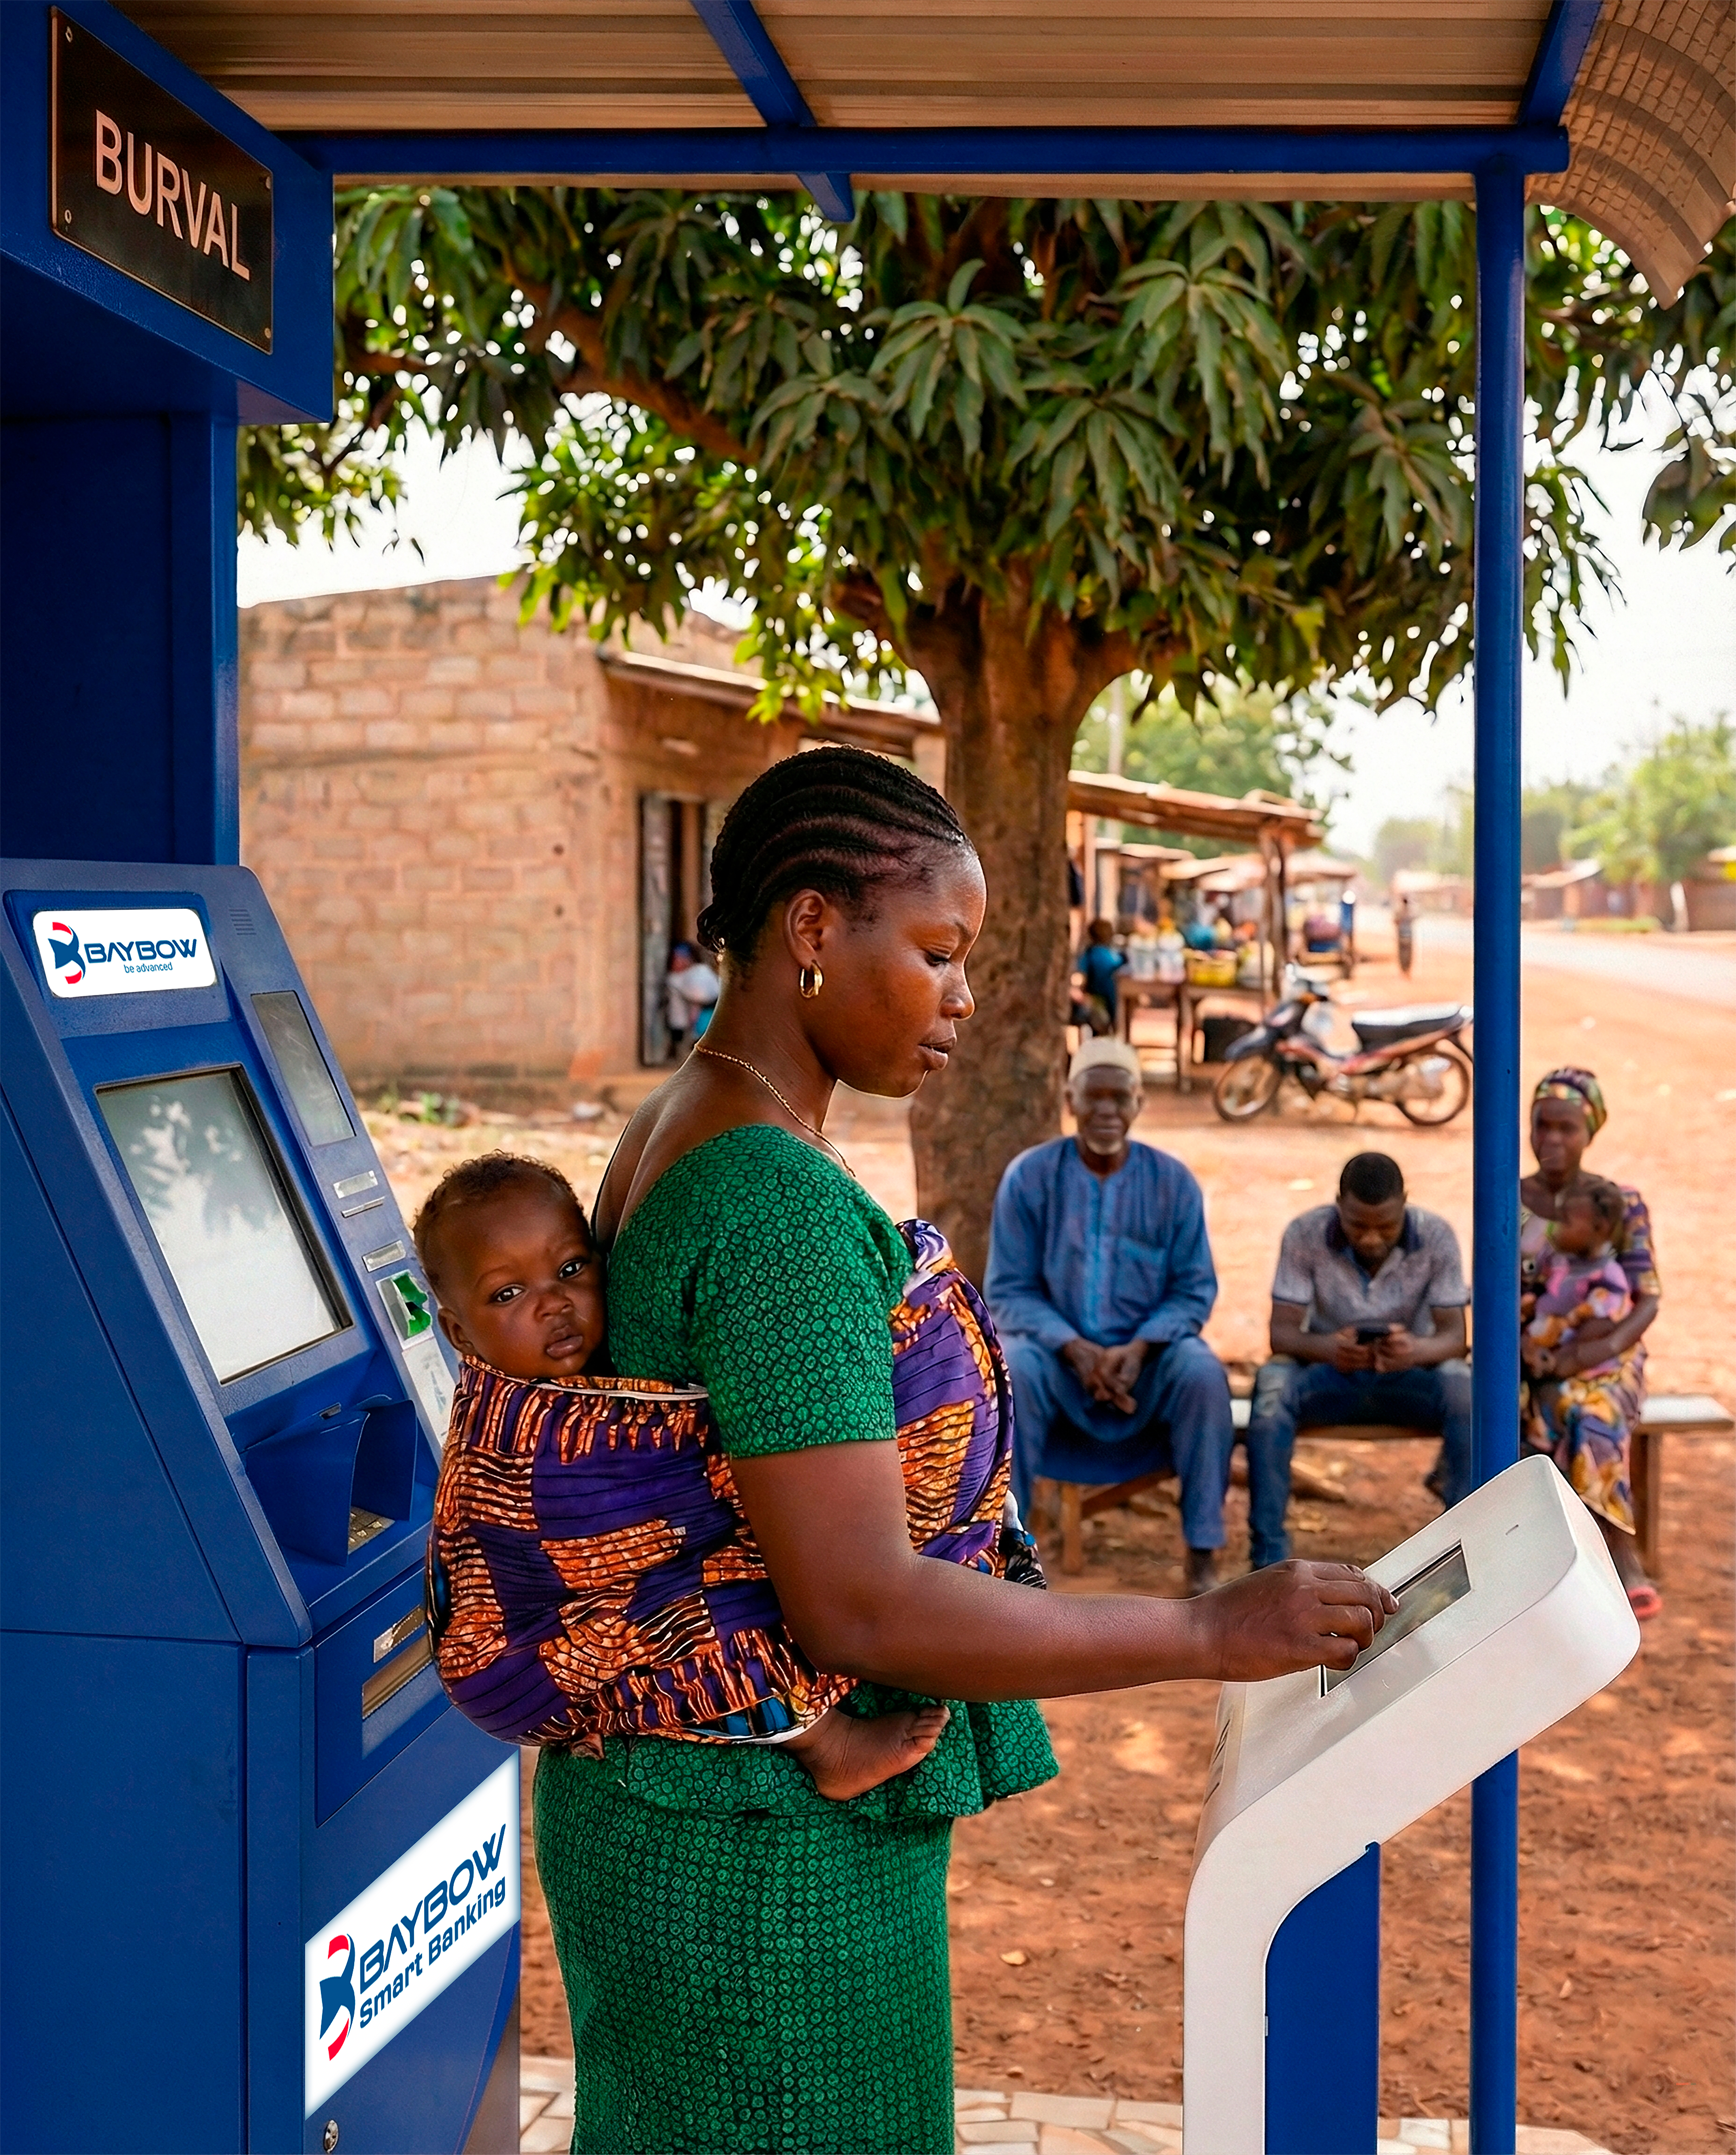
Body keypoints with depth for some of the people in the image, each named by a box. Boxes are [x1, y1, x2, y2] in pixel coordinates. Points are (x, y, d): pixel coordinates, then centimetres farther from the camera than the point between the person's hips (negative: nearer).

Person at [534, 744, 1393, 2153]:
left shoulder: (673, 1139, 8)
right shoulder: (778, 1202, -24)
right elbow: (860, 1610, -29)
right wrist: (1211, 1632, -23)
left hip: (670, 1810, 10)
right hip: (769, 1858, -10)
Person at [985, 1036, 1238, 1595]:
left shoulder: (1172, 1181, -1)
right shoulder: (1029, 1176, -4)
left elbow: (1195, 1290, -1)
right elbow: (1009, 1291, -5)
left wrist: (1140, 1348, -20)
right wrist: (1076, 1349, -21)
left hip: (1148, 1356, 1)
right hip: (1058, 1350, -1)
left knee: (1203, 1373, -30)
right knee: (1011, 1372, -33)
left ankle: (1203, 1554, -19)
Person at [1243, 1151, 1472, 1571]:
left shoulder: (1436, 1236, -14)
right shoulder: (1305, 1234, -15)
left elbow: (1454, 1335, -16)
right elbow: (1281, 1331, -17)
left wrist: (1418, 1350, -41)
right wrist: (1326, 1348, -41)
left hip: (1406, 1377, 0)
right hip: (1329, 1373, 0)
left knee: (1463, 1387, -33)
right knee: (1272, 1383, -33)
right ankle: (1269, 1558, -28)